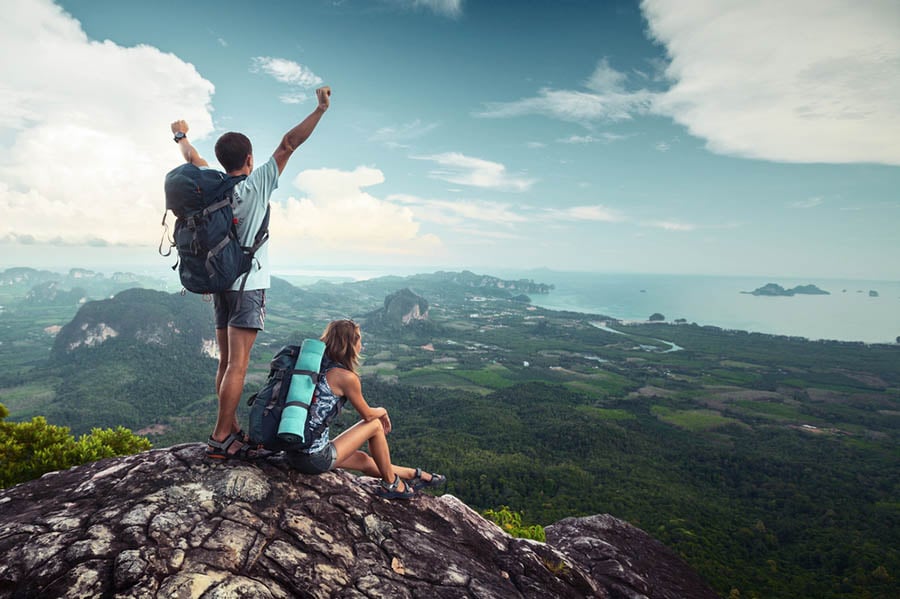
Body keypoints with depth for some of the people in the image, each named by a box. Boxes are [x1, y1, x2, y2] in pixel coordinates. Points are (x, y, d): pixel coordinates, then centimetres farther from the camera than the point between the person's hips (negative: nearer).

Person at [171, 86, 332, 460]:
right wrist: (321, 109, -5)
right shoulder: (256, 184, -9)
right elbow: (288, 145, -8)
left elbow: (193, 159, 26)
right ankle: (220, 439, -4)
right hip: (248, 284, -7)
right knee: (237, 365, -6)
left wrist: (181, 136, 46)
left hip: (219, 282, 7)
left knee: (226, 362, 10)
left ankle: (232, 431, 17)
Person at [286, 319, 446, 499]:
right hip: (315, 460, -8)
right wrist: (383, 412, 18)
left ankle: (416, 475, 38)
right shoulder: (346, 377, -16)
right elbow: (368, 414, -2)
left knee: (363, 460, 23)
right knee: (375, 425, 7)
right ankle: (391, 484, 22)